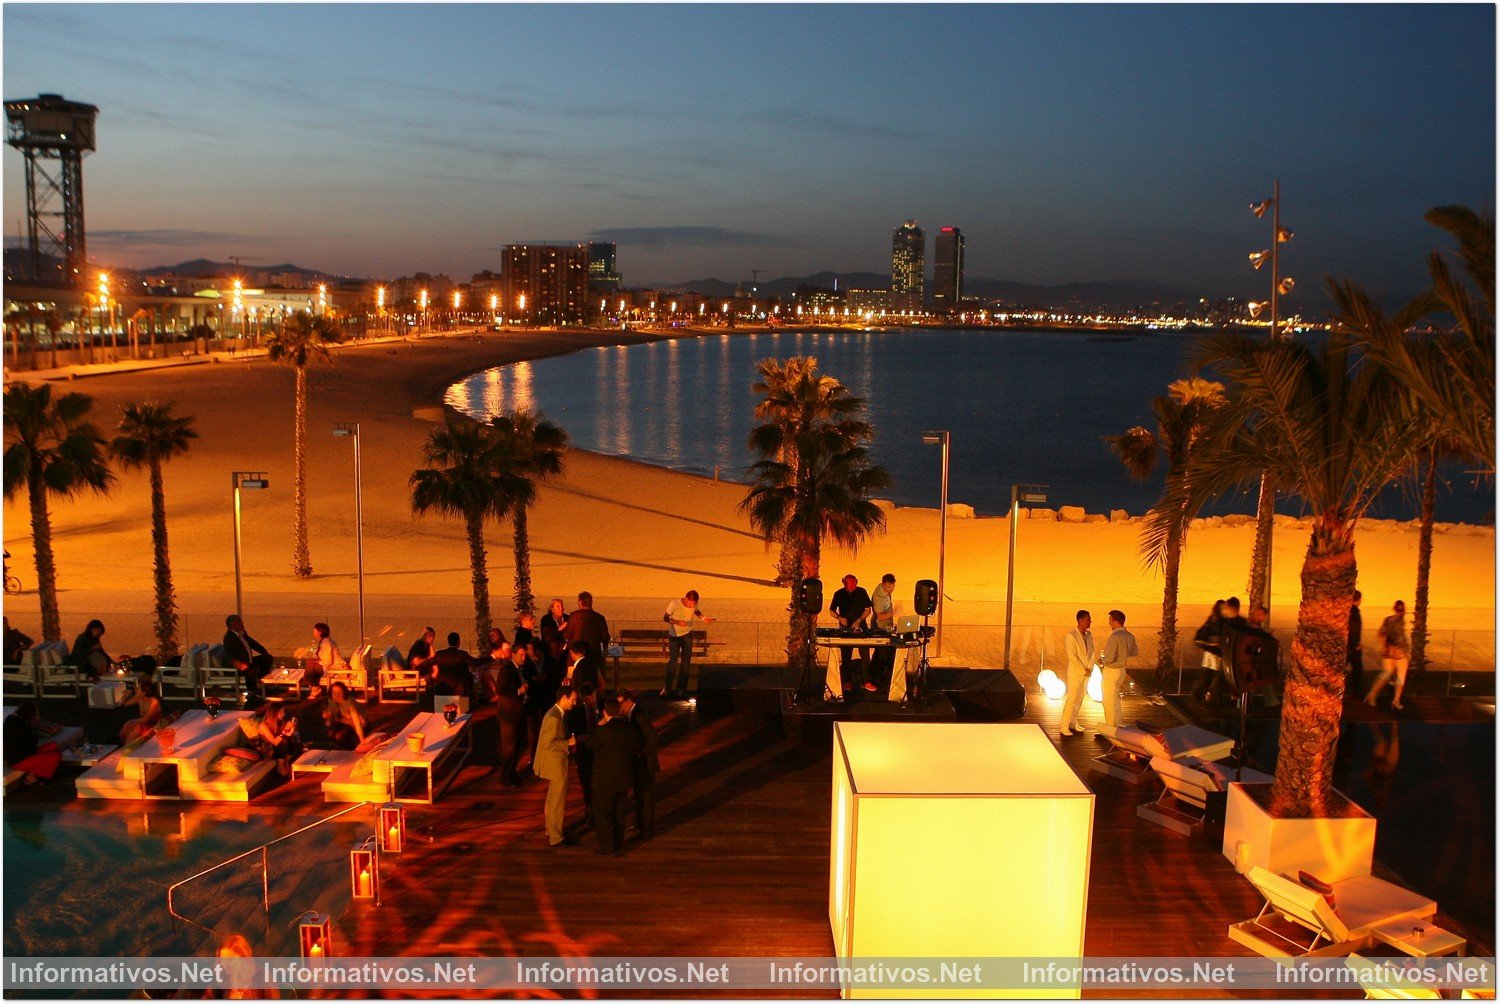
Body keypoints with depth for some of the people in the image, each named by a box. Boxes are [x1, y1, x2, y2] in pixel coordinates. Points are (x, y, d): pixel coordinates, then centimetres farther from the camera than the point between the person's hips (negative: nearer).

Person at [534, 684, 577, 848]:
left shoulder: (559, 714, 6)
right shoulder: (553, 717, -26)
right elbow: (548, 744, -27)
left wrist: (568, 743, 2)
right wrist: (568, 743, -22)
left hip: (556, 762, 10)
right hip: (555, 763, -10)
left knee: (553, 799, 23)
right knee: (557, 801, 0)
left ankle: (551, 831, 37)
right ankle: (556, 838, 10)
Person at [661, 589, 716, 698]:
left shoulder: (694, 604, -12)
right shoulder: (675, 604, -24)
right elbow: (665, 617, -14)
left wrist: (704, 618, -9)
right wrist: (677, 622, -31)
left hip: (687, 635, 4)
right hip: (675, 636, -4)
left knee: (686, 663, 4)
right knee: (673, 661, -11)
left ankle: (681, 689, 14)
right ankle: (666, 688, 5)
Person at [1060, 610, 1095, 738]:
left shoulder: (1089, 635, 3)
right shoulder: (1071, 636, -19)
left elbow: (1091, 652, 5)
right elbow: (1073, 657, -20)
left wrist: (1090, 668, -8)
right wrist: (1084, 670, -16)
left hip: (1086, 672, 7)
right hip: (1075, 672, -7)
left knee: (1079, 698, 13)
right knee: (1071, 699, -4)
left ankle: (1073, 722, 25)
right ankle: (1064, 726, 4)